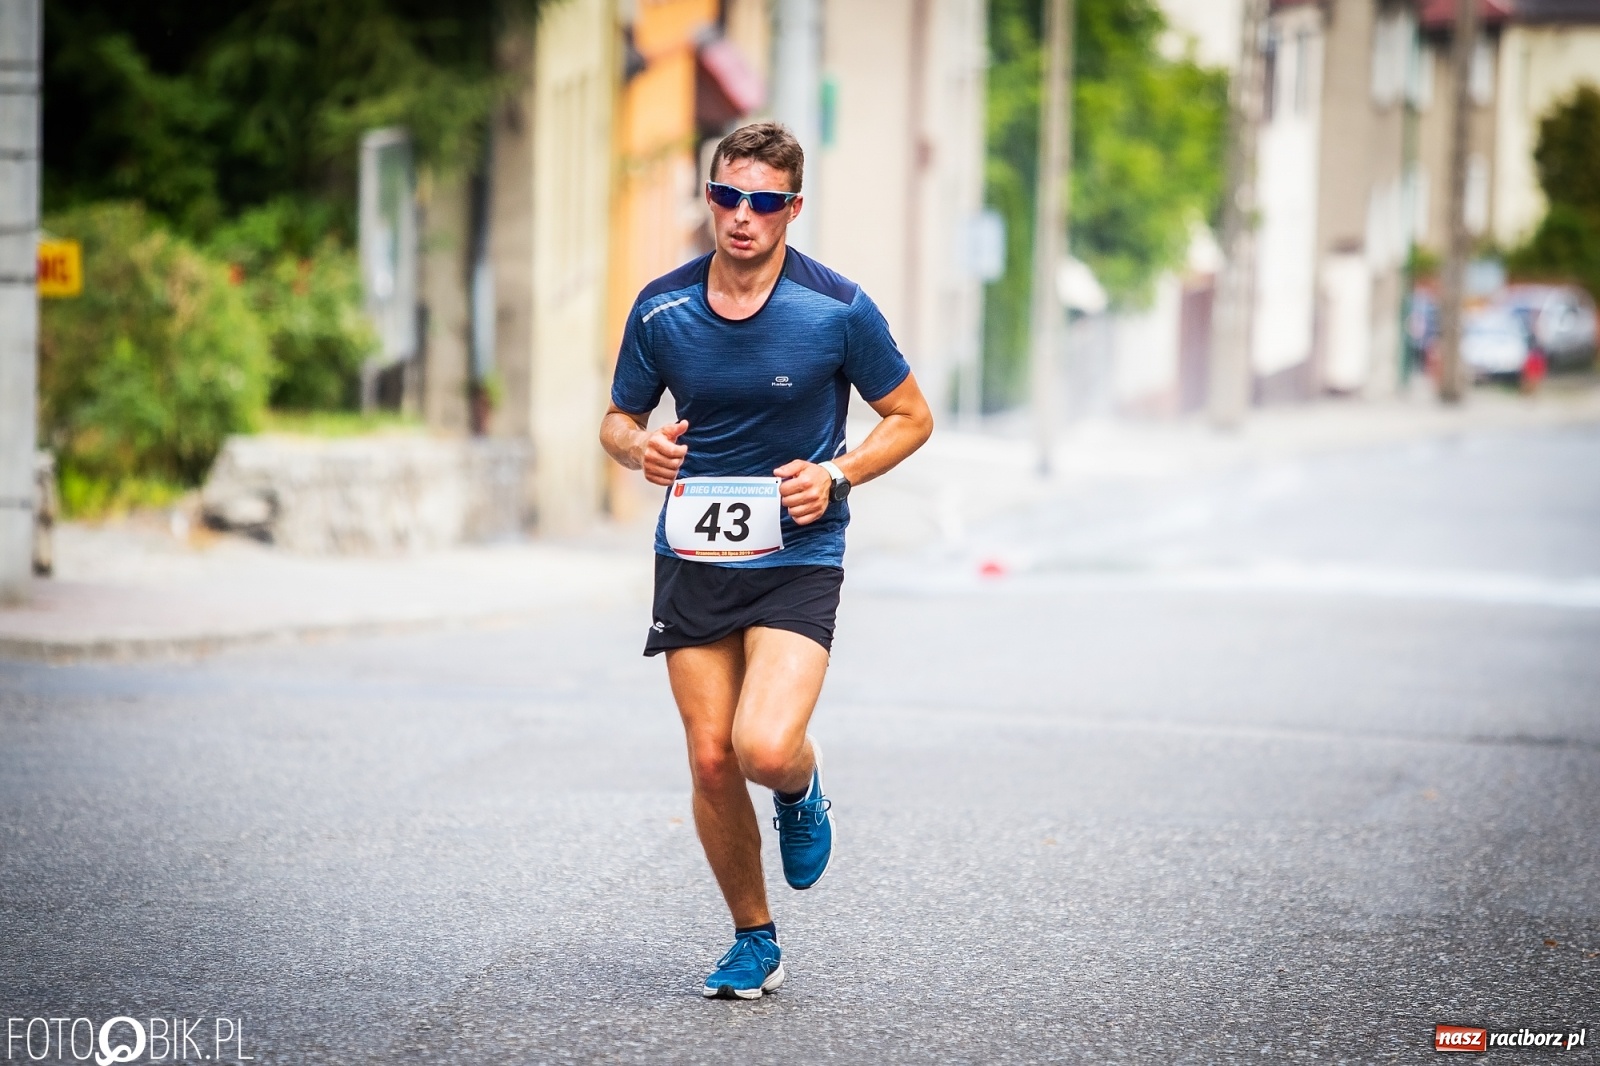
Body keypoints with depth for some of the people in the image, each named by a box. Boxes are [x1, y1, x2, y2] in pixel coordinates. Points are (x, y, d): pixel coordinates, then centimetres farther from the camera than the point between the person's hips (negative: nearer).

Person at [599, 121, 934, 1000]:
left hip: (798, 559, -3)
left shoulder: (839, 309, -8)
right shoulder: (662, 309, -1)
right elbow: (617, 420, 12)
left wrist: (836, 475, -13)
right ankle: (754, 942, 21)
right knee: (711, 761, 1)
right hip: (693, 557, 3)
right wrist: (639, 447, -12)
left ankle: (802, 788, 17)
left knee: (765, 749, -22)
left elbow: (911, 417, 3)